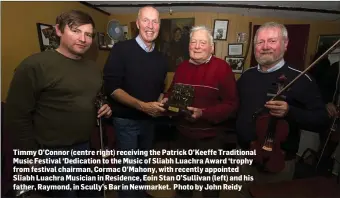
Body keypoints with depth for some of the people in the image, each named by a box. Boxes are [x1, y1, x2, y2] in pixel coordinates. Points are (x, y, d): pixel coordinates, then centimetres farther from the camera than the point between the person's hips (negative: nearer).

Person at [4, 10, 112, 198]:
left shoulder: (93, 67, 7)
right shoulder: (35, 65, -16)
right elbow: (16, 116, -14)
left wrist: (104, 108, -1)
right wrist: (33, 157, -11)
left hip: (87, 145, 7)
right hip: (55, 152, -6)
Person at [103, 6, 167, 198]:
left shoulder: (161, 59, 4)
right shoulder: (121, 49, -13)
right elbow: (112, 88, -19)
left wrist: (160, 103, -6)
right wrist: (143, 106, -27)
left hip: (149, 120, 6)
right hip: (126, 120, -5)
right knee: (129, 169, 4)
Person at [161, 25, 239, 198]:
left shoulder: (222, 68, -16)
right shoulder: (182, 67, 4)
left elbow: (231, 104, -18)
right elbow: (172, 91, 17)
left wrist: (203, 113, -29)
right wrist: (167, 100, -5)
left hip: (209, 136, -5)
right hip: (183, 133, 6)